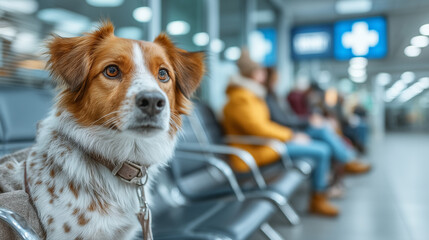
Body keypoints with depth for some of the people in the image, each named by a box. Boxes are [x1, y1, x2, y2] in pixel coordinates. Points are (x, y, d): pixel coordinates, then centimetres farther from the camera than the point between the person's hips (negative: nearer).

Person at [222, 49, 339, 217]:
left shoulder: (250, 95, 17)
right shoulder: (242, 99, -17)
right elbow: (259, 130, -23)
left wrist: (291, 133, 8)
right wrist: (291, 137, -13)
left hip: (265, 144, 11)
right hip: (258, 151, -11)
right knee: (322, 151, -15)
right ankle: (318, 200, -2)